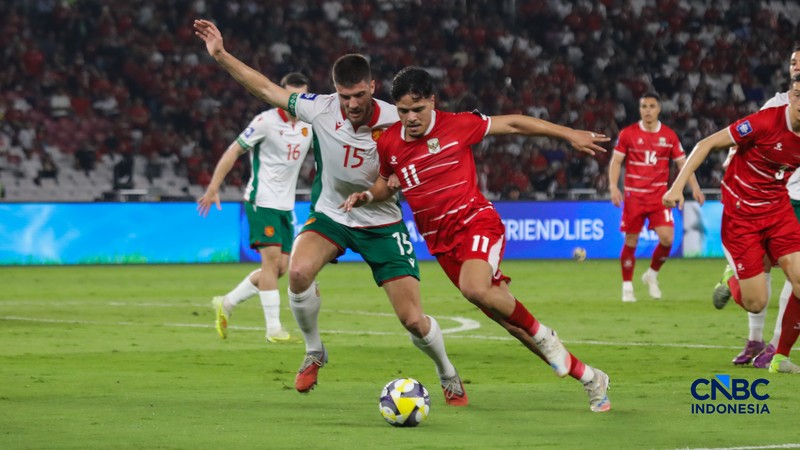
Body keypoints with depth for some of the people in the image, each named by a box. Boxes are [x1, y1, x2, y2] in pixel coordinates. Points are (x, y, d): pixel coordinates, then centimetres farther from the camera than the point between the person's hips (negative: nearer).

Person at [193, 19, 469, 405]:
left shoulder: (395, 122, -20)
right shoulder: (321, 109, -17)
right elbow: (268, 89, -6)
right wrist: (221, 55, -11)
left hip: (381, 224, -1)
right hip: (330, 216, 1)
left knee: (413, 320, -7)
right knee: (298, 272, -31)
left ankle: (449, 377, 24)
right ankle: (314, 353, -4)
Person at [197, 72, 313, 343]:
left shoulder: (309, 125, 5)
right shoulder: (266, 121, -12)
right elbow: (234, 151, -9)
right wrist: (213, 188, -14)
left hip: (286, 206, 7)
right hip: (262, 200, -7)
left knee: (280, 267, 5)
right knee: (272, 259, -15)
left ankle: (226, 304, 20)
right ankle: (273, 328, -14)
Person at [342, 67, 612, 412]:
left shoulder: (456, 125, -8)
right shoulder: (388, 143, 3)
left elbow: (512, 124, 1)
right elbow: (387, 183, 22)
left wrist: (570, 134, 3)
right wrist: (367, 197, -1)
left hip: (477, 221, -4)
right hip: (442, 241, 4)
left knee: (475, 288, -35)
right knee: (507, 319, 3)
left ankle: (541, 334, -9)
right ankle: (588, 377, 15)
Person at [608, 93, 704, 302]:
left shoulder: (669, 136, 5)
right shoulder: (628, 134, 0)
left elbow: (682, 162, 8)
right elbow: (616, 161, 0)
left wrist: (694, 187, -4)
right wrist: (613, 187, -14)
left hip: (659, 196, 1)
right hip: (633, 196, -1)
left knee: (667, 238, -14)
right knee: (631, 242, 0)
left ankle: (652, 275, 12)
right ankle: (627, 287, 14)